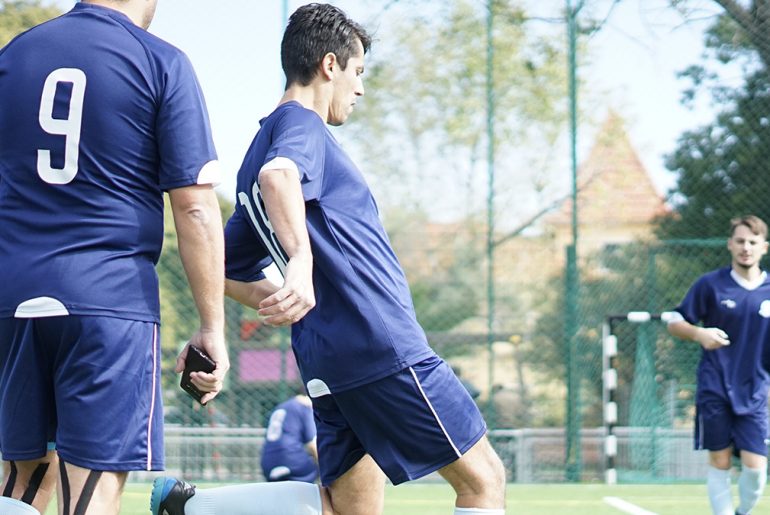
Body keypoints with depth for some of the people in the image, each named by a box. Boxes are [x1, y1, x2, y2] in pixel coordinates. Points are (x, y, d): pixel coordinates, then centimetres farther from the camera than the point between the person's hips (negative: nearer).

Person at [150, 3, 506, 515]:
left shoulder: (270, 138, 21)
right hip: (383, 347, -9)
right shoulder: (302, 126, -5)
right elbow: (278, 176, -31)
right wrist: (301, 262, -45)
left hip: (329, 358, 9)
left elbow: (227, 270, 24)